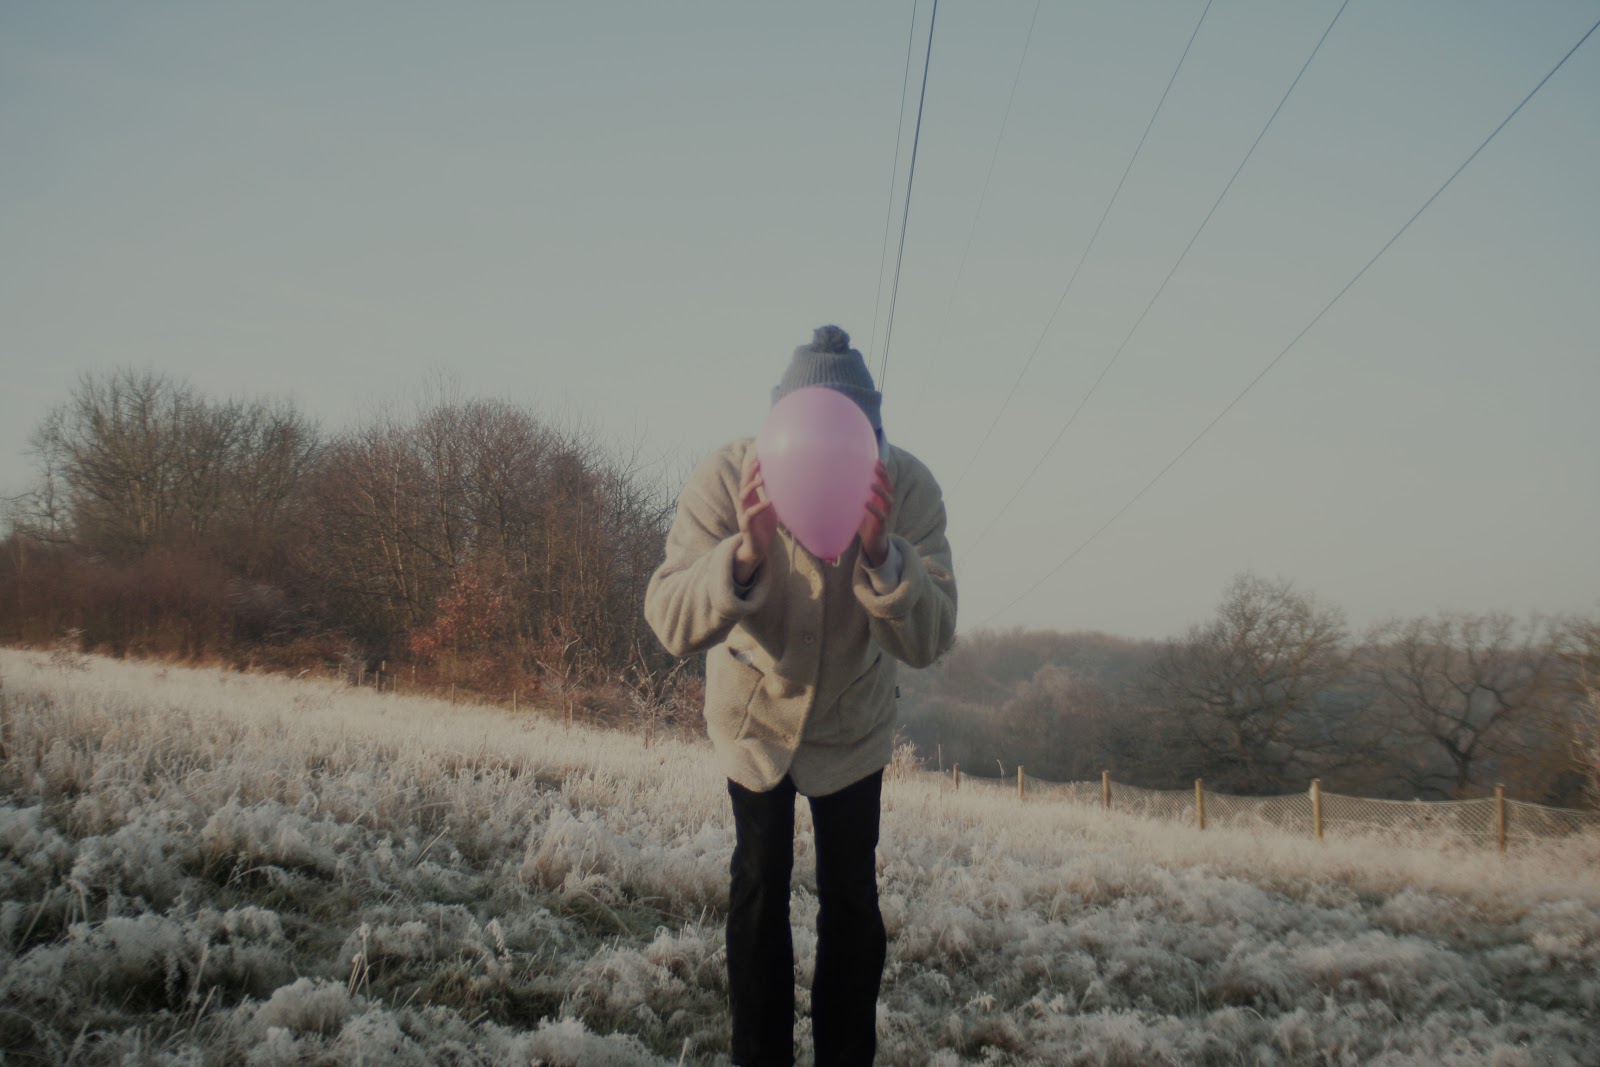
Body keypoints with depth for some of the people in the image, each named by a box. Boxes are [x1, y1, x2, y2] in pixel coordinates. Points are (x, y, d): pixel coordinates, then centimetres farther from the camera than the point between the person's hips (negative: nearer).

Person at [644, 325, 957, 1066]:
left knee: (851, 898, 1)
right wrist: (745, 554, -51)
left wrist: (882, 554, -49)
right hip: (753, 714, 0)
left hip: (853, 723, 1)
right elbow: (671, 626, -33)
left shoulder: (908, 489, -27)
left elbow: (929, 640, -31)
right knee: (759, 887, 0)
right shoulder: (727, 477, -28)